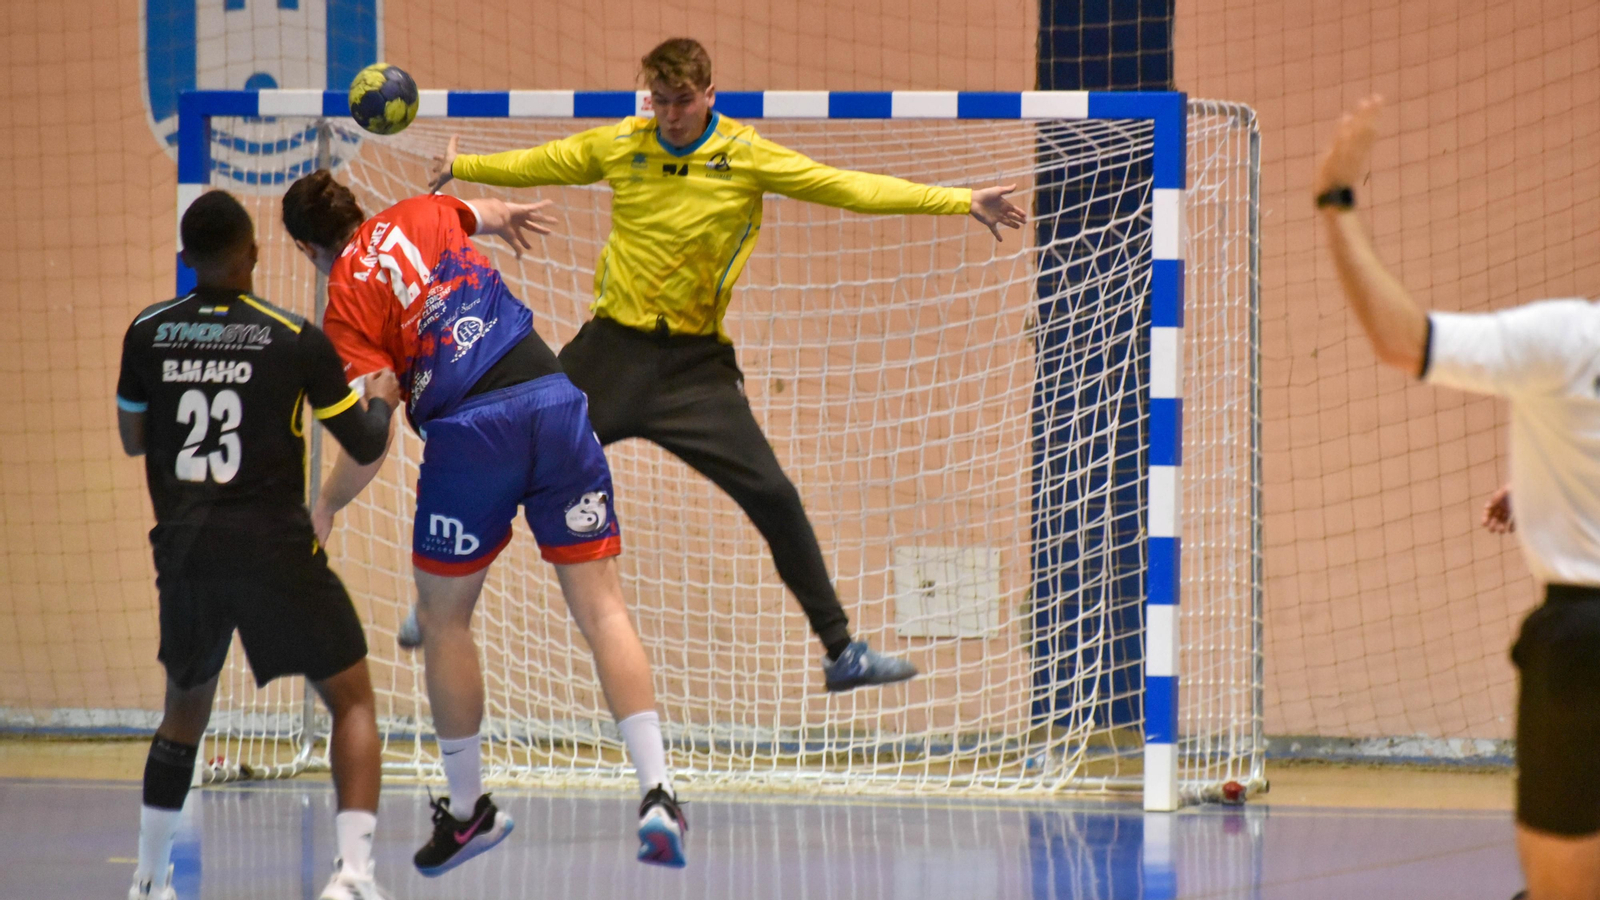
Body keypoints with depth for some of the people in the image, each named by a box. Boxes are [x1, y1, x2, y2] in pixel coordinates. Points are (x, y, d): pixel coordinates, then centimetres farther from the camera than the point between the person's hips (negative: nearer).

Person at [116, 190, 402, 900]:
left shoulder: (148, 334, 3)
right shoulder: (295, 340, -6)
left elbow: (132, 438, 17)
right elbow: (365, 445, 2)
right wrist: (382, 396, 22)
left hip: (183, 549, 4)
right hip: (275, 548, -4)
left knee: (185, 708, 23)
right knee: (352, 700, 6)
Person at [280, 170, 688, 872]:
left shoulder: (347, 303, 4)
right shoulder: (423, 214, 17)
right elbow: (481, 215, 43)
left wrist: (325, 507, 9)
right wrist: (503, 214, 66)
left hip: (468, 429, -4)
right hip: (552, 397, 4)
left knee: (443, 617, 16)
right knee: (601, 604, 1)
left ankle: (468, 809, 25)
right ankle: (657, 791, -11)